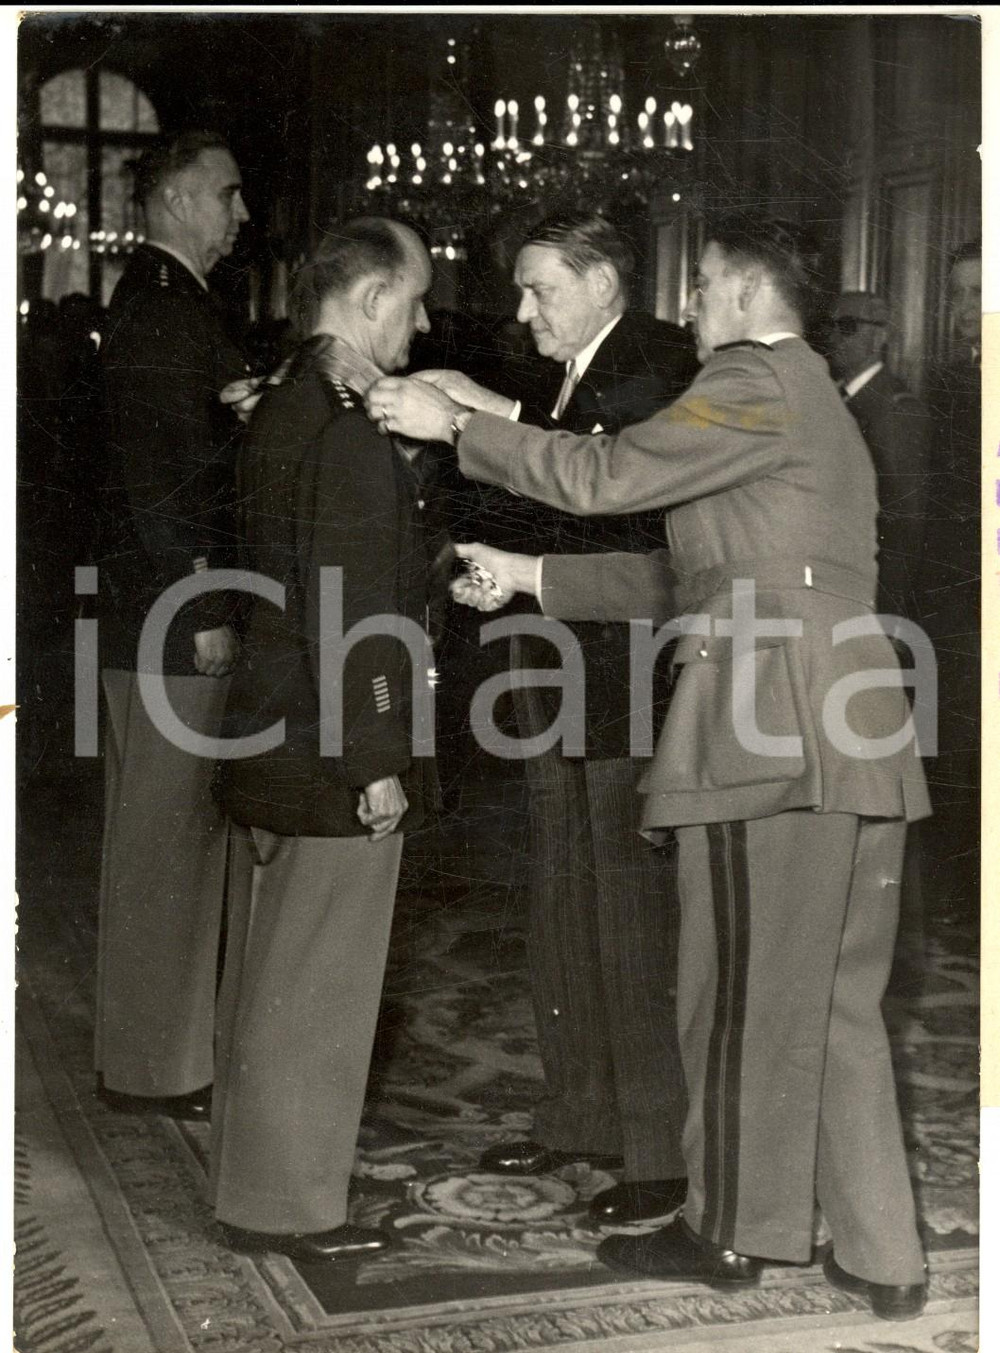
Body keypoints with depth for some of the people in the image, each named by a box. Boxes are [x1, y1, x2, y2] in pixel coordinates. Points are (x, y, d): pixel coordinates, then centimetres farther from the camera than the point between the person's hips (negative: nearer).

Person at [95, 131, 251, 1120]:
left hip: (158, 611, 10)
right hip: (174, 614, -10)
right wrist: (204, 611, -20)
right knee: (168, 841, -3)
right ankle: (155, 1067, 7)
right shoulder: (165, 309, -13)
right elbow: (159, 472, -20)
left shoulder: (160, 300, 18)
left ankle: (147, 1049, 28)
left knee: (158, 840, 16)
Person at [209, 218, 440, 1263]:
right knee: (317, 985, 1)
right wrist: (377, 762, -18)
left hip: (272, 739, 10)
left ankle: (251, 1176, 31)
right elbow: (348, 615, -22)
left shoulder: (283, 411, 12)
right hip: (330, 757, -10)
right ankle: (285, 1205, 12)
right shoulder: (348, 433, -19)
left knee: (267, 974, 18)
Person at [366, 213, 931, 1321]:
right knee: (837, 1004, 12)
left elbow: (603, 475, -13)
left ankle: (731, 1231, 17)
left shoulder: (756, 382, -5)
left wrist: (455, 424, -3)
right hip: (842, 738, 9)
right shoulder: (809, 403, 25)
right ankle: (881, 1257, 17)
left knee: (744, 991, 3)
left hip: (772, 730, -9)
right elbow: (689, 581, 23)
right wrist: (531, 577, 21)